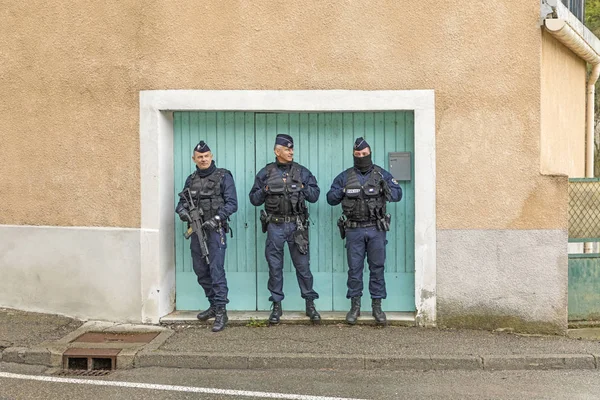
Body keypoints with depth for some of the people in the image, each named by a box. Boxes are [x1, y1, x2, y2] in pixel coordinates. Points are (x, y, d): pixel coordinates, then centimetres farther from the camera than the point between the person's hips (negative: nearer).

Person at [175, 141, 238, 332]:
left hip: (215, 230, -6)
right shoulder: (191, 180, 13)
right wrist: (182, 210, -8)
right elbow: (182, 200, 16)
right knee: (200, 270, 12)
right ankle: (214, 305, 26)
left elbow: (232, 203, -8)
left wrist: (216, 218, -20)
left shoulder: (223, 177, -3)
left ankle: (221, 311, -9)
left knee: (216, 270, -11)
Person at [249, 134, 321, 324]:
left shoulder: (302, 172, 5)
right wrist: (265, 190, -11)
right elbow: (254, 199, 7)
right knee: (275, 267, 5)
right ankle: (276, 305, 15)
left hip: (297, 225, 0)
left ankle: (310, 303, 12)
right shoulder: (265, 173, 4)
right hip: (275, 226, 0)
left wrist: (302, 188, -11)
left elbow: (315, 195, 5)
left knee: (303, 265, 3)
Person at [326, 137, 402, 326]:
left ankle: (377, 306, 13)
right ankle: (355, 306, 15)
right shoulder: (344, 177, 6)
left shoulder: (382, 174, 5)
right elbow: (331, 199, 6)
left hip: (376, 229, 0)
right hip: (354, 230, 0)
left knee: (377, 267, 4)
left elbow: (398, 194, 1)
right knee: (354, 268, 4)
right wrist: (341, 191, -13)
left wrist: (386, 189, -20)